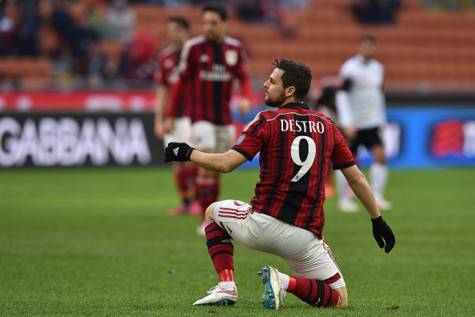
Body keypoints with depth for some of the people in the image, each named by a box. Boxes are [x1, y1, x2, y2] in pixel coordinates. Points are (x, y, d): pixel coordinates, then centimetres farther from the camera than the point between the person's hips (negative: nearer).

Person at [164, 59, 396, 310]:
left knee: (213, 212, 29)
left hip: (262, 225, -2)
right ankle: (286, 283, -13)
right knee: (339, 299, 16)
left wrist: (187, 153, 5)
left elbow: (225, 164, -9)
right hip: (306, 237, 2)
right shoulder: (327, 126, 10)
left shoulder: (267, 120, -2)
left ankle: (226, 286, 9)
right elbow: (356, 179, 12)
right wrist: (377, 220, 20)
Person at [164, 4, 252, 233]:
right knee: (207, 166, -16)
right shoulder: (194, 47, -5)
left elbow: (244, 79, 3)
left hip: (224, 119, 4)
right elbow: (181, 82, -1)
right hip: (201, 117, -4)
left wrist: (246, 99, -19)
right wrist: (170, 116, 0)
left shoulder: (235, 48, 5)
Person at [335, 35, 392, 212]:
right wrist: (347, 123, -21)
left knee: (380, 156, -12)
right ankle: (344, 199, 17)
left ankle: (376, 197, -10)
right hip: (353, 124, -5)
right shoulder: (350, 68, -10)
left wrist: (382, 121, 21)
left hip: (372, 124, 5)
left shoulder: (377, 67, 11)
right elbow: (342, 96, -14)